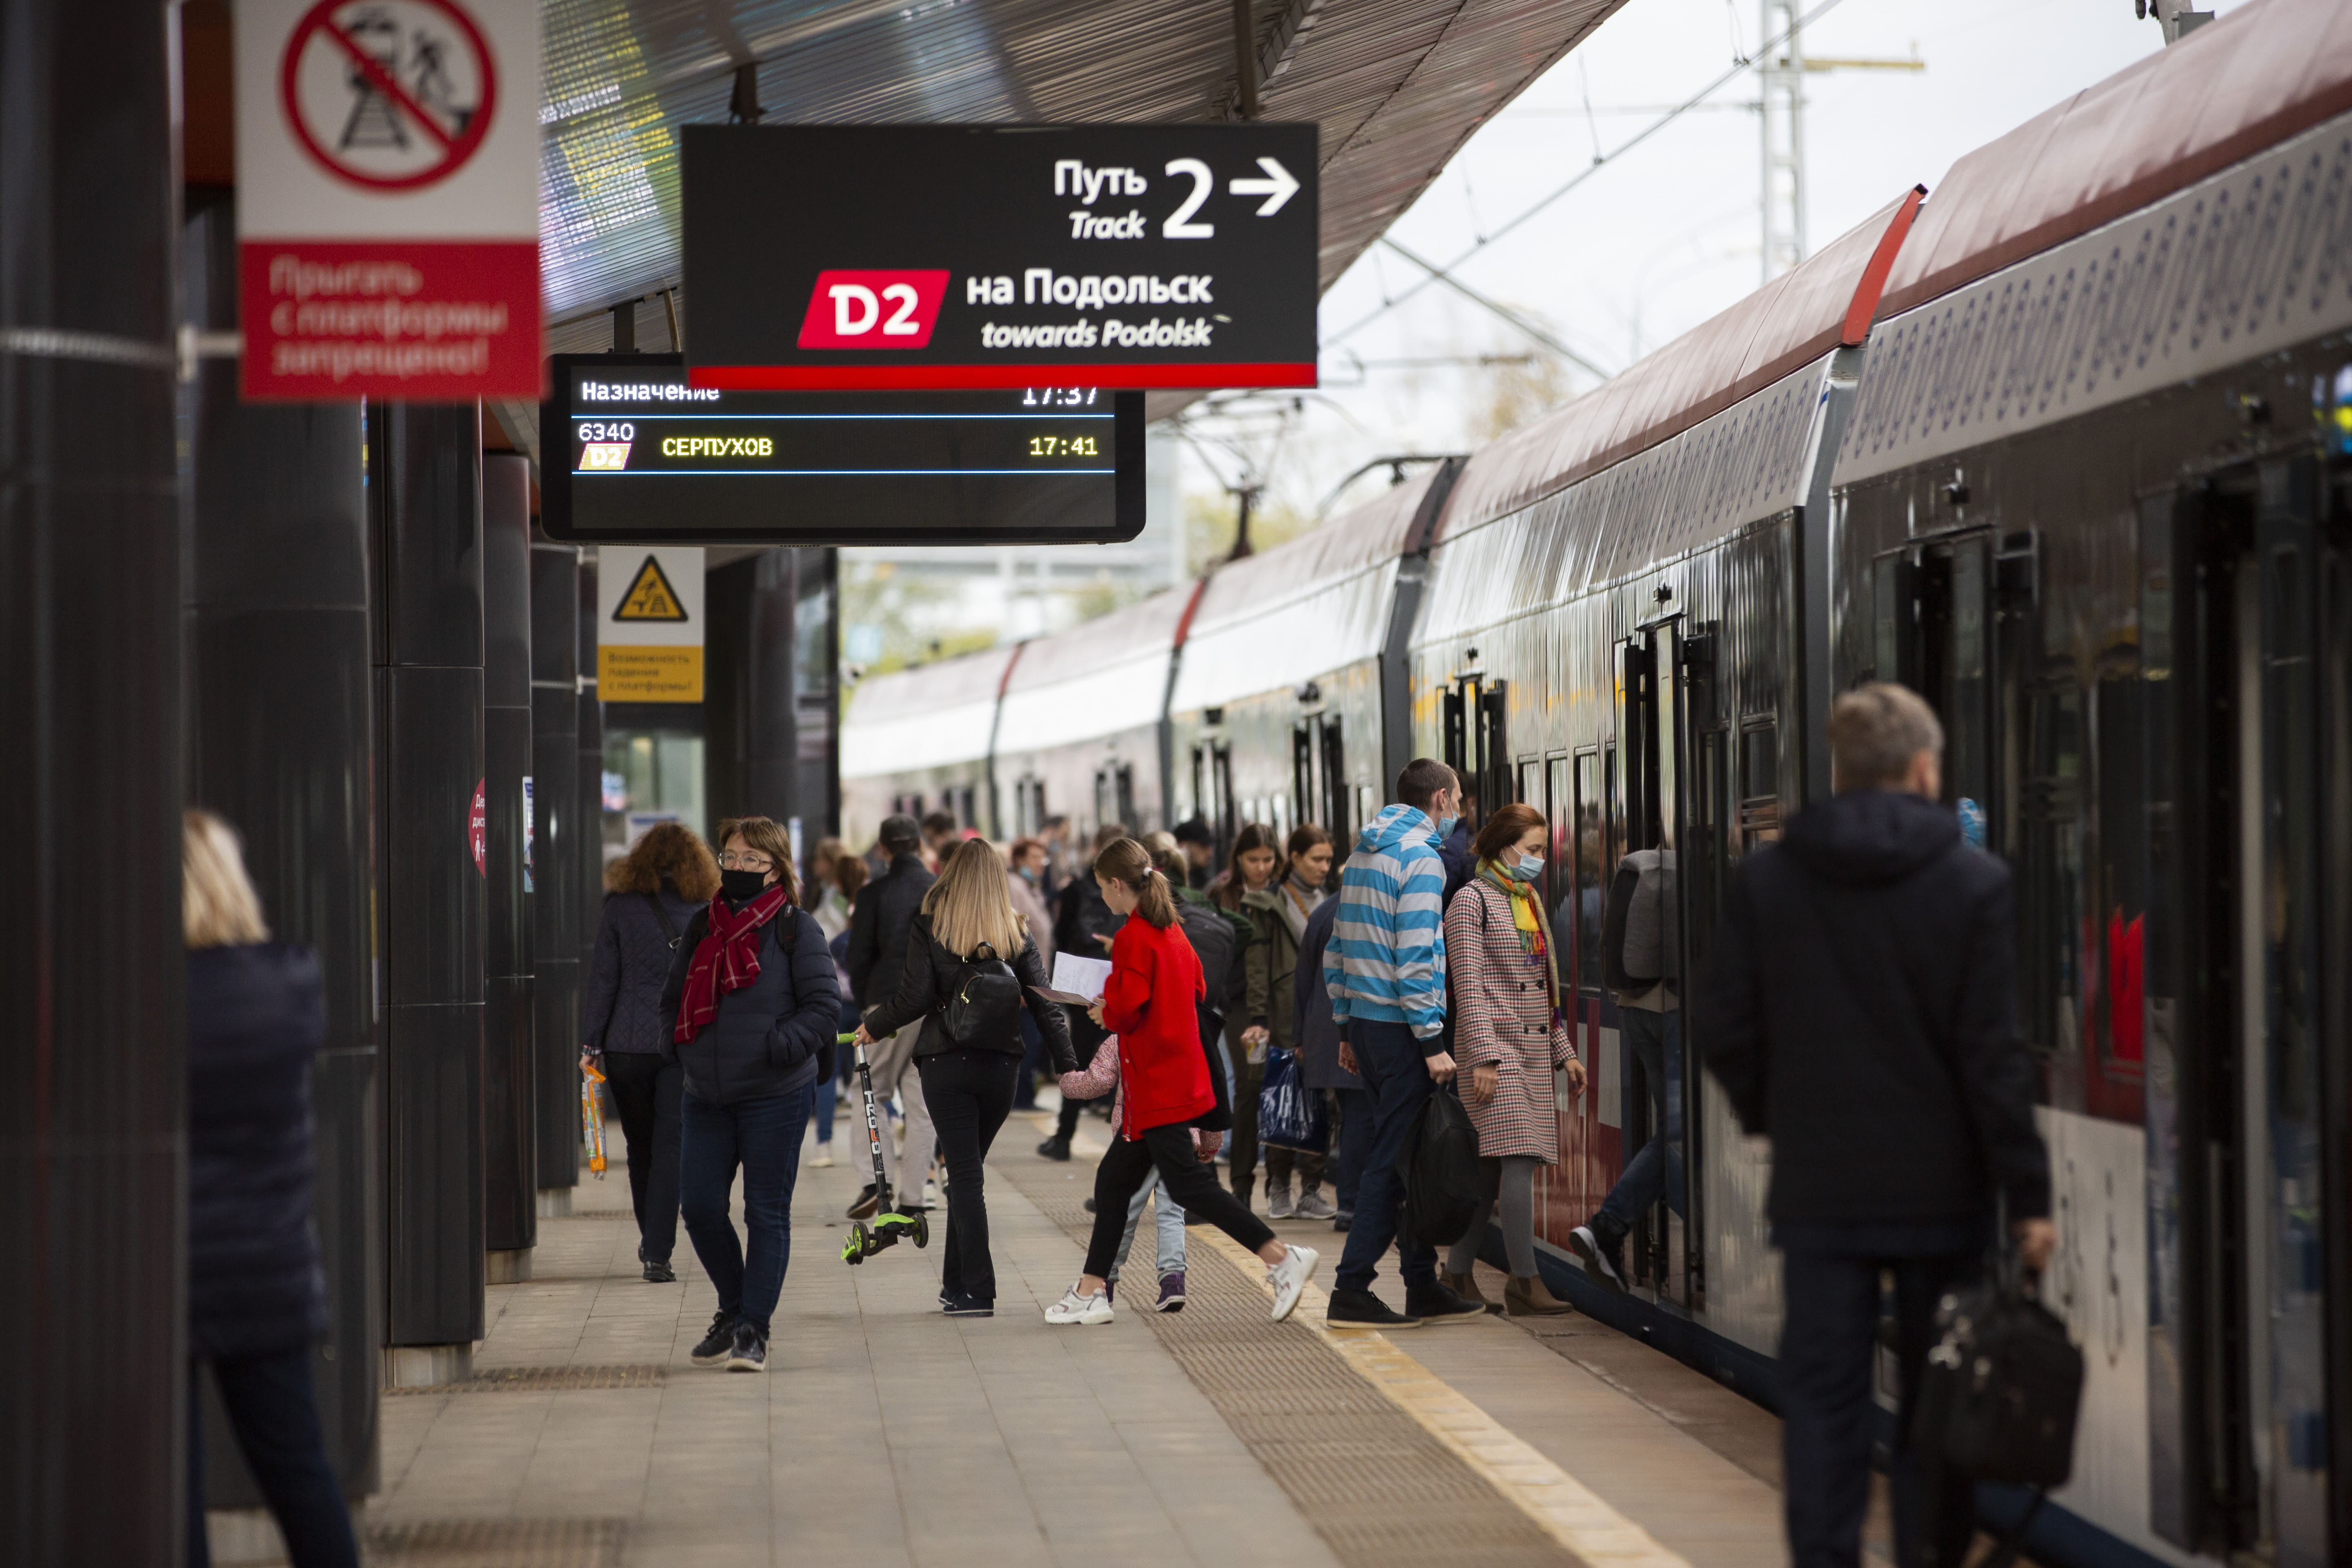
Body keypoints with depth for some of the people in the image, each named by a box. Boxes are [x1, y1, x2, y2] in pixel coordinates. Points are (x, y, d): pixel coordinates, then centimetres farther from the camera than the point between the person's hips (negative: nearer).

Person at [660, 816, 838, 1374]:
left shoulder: (794, 928, -4)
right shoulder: (703, 925, 11)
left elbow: (825, 1004, -7)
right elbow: (673, 997, 21)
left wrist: (781, 1046, -18)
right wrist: (681, 1046, 7)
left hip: (775, 1096, -5)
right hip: (705, 1095, 5)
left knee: (766, 1213, 0)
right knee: (700, 1207, 2)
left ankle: (753, 1329, 6)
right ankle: (733, 1309, 23)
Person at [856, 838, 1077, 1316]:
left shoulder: (930, 928, -5)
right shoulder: (1017, 933, 2)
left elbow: (914, 999, -9)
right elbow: (1044, 1004, -1)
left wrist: (873, 1026, 8)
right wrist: (1068, 1066, 1)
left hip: (947, 1065, -3)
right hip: (1001, 1064, 3)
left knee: (964, 1174, 0)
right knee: (967, 1171, 16)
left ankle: (977, 1291, -5)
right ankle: (957, 1282, 22)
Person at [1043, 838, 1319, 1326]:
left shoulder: (1132, 939, -16)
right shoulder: (1173, 932, 12)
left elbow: (1128, 1009, -22)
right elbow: (1196, 990, 18)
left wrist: (1104, 1015, -1)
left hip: (1156, 1086, -10)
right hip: (1179, 1078, 10)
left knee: (1188, 1184, -10)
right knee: (1114, 1178, 15)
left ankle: (1281, 1258, -15)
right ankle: (1091, 1292, 21)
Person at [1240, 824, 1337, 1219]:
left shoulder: (1328, 902, 16)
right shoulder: (1269, 903, 2)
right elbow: (1257, 963, -3)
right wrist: (1258, 1019, -11)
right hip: (1284, 1019, -4)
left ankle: (1311, 1191, 2)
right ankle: (1279, 1190, 4)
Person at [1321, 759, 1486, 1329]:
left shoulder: (1364, 853, 15)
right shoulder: (1421, 859, -12)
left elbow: (1337, 950, 18)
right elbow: (1414, 960, -19)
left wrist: (1346, 1028, 22)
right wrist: (1434, 1044, -17)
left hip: (1364, 1019, 9)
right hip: (1400, 1025, -9)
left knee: (1404, 1153, 13)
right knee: (1393, 1158, -6)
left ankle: (1423, 1286, 17)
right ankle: (1351, 1291, -8)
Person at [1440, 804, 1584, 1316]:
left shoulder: (1530, 901, 18)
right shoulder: (1472, 901, -6)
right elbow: (1469, 986, -12)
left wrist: (1564, 1052, 19)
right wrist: (1484, 1058, -18)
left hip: (1533, 1051, 8)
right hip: (1495, 1046, -8)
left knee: (1495, 1167, 7)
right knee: (1519, 1158, -15)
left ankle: (1459, 1273, 14)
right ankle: (1524, 1281, -15)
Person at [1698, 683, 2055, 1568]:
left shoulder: (1764, 880, 0)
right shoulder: (1975, 884, -6)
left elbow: (1724, 1026, 2)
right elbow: (1995, 1056, -8)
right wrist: (2027, 1196, -4)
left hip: (1816, 1188, 1)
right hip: (1940, 1187, -1)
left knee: (1822, 1400, 4)